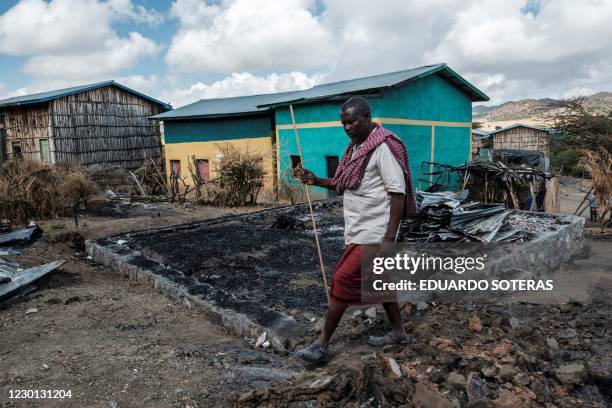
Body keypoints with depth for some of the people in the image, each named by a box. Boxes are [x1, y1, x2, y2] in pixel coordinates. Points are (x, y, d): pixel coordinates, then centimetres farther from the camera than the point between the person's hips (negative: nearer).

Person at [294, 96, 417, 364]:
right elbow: (347, 185, 18)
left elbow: (397, 192, -19)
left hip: (373, 232, -9)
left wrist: (390, 237, -23)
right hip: (358, 230, 9)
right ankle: (398, 332, 34)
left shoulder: (384, 147, -15)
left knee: (343, 281, -7)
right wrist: (317, 181, 2)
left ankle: (322, 345, 5)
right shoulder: (356, 146, 12)